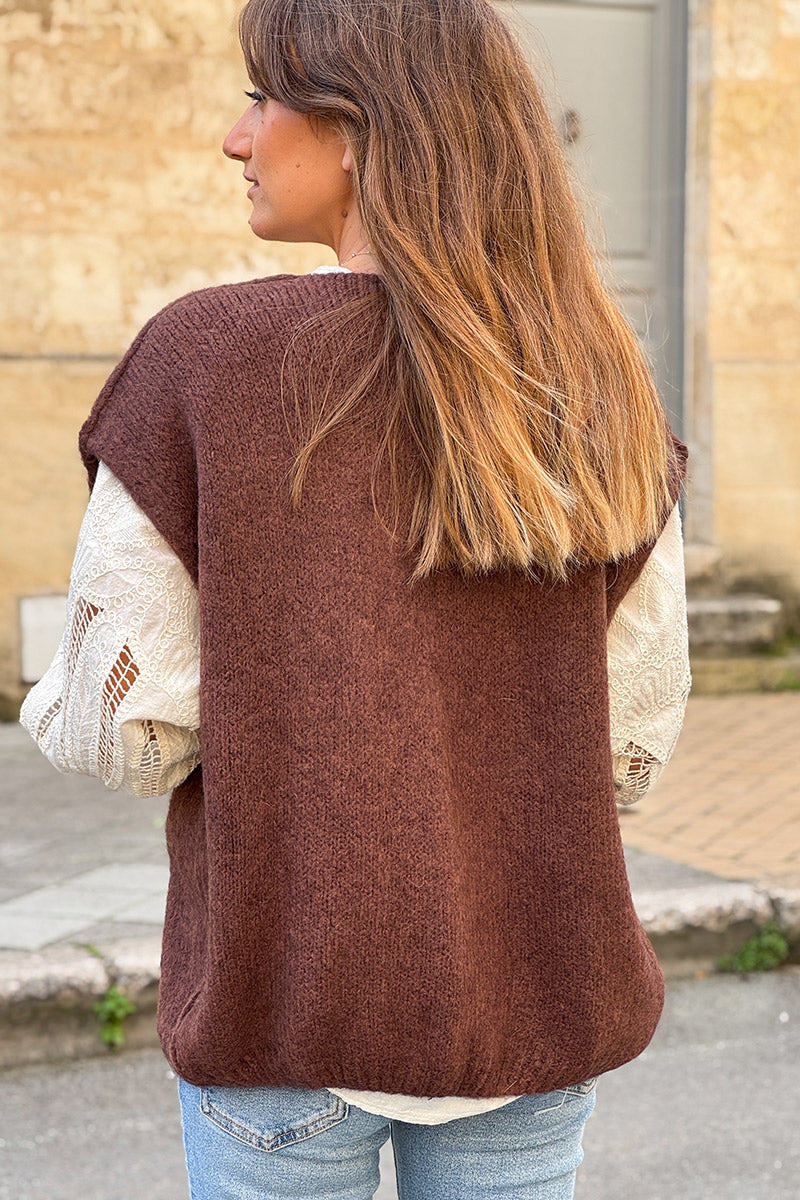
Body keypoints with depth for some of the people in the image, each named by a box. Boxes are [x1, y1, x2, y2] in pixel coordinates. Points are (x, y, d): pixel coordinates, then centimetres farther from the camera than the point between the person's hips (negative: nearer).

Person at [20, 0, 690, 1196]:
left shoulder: (202, 357, -14)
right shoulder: (600, 392, -3)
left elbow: (125, 730, -11)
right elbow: (632, 741, 0)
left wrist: (50, 702, 11)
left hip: (291, 1000, -3)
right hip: (535, 998, 3)